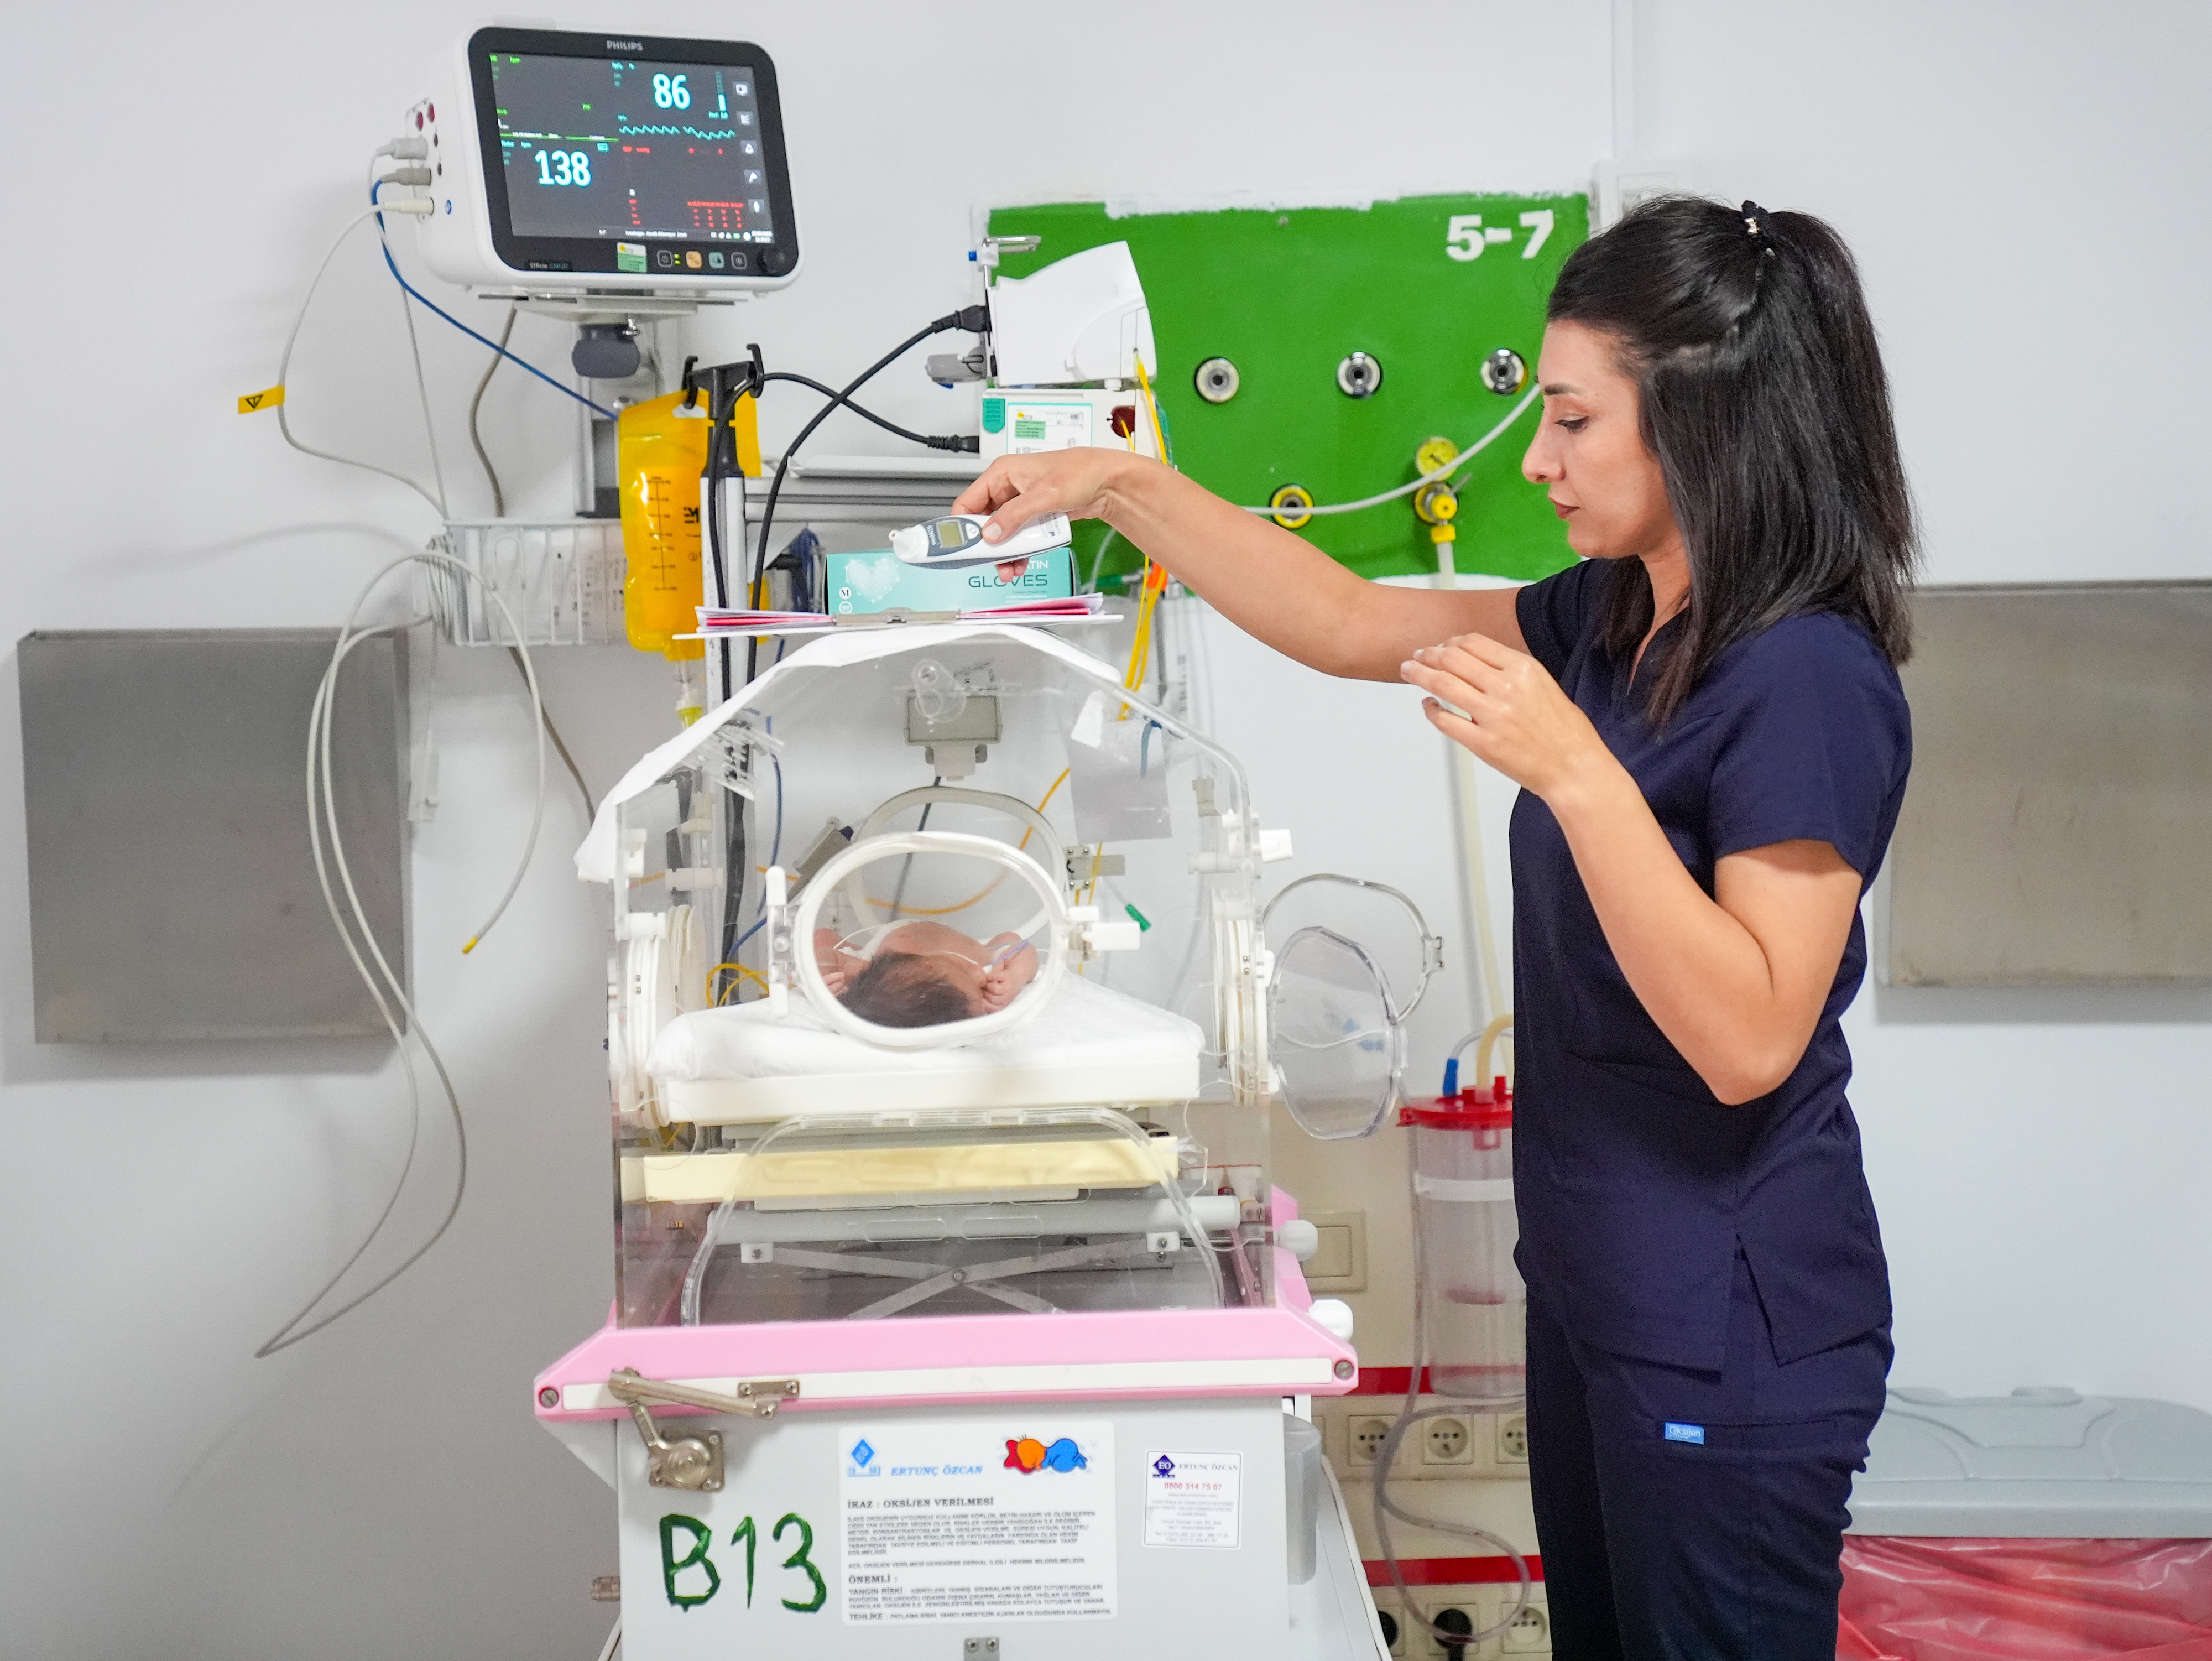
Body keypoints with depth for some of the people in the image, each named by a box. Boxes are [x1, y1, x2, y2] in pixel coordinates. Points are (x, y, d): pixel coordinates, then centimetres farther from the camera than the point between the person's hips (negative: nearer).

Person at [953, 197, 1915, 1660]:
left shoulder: (1811, 681, -21)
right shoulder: (1615, 622, 5)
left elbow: (1749, 1038, -25)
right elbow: (1353, 623, 11)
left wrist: (1576, 773, -29)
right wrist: (1122, 486, 6)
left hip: (1729, 1332, -8)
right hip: (1595, 1282, 8)